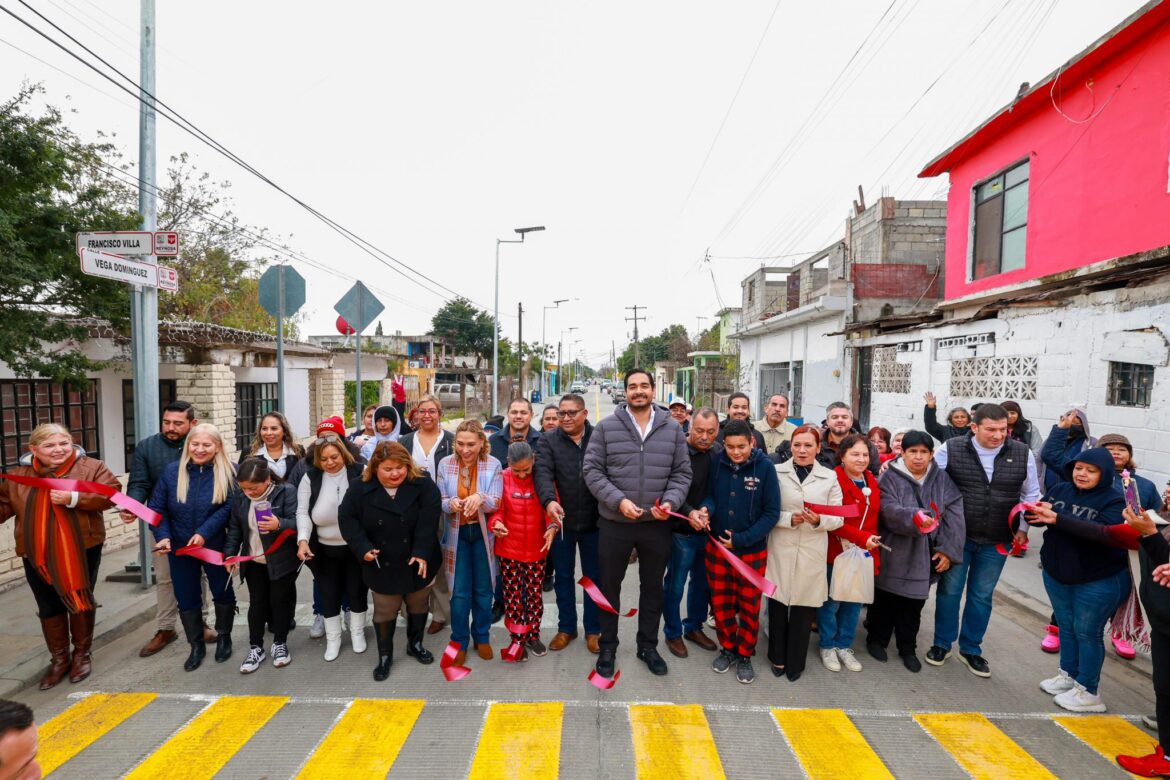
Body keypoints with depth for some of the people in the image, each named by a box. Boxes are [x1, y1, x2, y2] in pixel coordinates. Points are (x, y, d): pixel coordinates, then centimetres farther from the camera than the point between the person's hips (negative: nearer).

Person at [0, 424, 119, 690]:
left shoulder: (91, 467, -7)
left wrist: (74, 498, -25)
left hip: (82, 550, -3)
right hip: (37, 554, 3)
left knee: (80, 602, 9)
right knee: (49, 608, 13)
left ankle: (82, 654, 27)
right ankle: (59, 659, 29)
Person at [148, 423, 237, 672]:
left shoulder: (227, 472, -13)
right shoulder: (172, 471, -5)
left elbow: (229, 507, -18)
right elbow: (157, 507, -3)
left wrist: (204, 533, -26)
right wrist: (163, 536, -16)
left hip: (215, 546, -2)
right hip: (180, 548, 2)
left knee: (222, 593, 13)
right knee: (186, 598, 12)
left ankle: (223, 637, 35)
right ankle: (196, 645, 31)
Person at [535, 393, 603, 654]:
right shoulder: (548, 440, -3)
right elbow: (542, 472, -17)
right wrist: (549, 500, -34)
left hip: (594, 520, 0)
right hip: (561, 520, 1)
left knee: (594, 576, 14)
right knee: (563, 576, 16)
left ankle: (593, 629, 33)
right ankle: (566, 627, 36)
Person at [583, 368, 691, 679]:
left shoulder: (672, 429, 0)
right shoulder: (607, 427, -6)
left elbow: (682, 473, 3)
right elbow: (592, 469, -7)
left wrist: (670, 501, -13)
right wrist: (618, 500, -17)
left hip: (657, 525, 2)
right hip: (614, 523, -1)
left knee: (653, 588, 18)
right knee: (610, 587, 14)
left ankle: (648, 646, 39)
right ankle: (608, 647, 35)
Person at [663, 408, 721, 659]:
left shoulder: (719, 453, 0)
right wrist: (689, 512, -26)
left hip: (709, 532, 5)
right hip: (682, 532, -5)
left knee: (702, 583, 20)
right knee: (675, 585, 10)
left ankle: (694, 627, 41)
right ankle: (673, 633, 31)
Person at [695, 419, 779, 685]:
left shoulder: (765, 467, -16)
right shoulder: (717, 462, -9)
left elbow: (772, 513, -13)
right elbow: (711, 495, 2)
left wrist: (741, 540, -16)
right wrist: (706, 509, -22)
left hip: (752, 551, -2)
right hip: (717, 546, 2)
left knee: (749, 607, 16)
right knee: (720, 603, 16)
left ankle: (745, 655, 38)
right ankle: (727, 648, 40)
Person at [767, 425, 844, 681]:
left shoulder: (830, 477, 4)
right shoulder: (776, 472, -1)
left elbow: (838, 518, 3)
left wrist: (818, 520, -16)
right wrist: (789, 518, -17)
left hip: (812, 551, 1)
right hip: (781, 548, -1)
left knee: (804, 607, 8)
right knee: (778, 602, 7)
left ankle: (795, 662, 28)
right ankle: (777, 657, 29)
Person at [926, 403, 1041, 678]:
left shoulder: (1022, 453, -2)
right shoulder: (951, 449, -11)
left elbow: (1031, 494, 9)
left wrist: (1023, 528, 5)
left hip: (997, 542, 2)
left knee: (981, 596, 14)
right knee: (949, 590, 9)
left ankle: (970, 649, 30)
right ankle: (942, 643, 25)